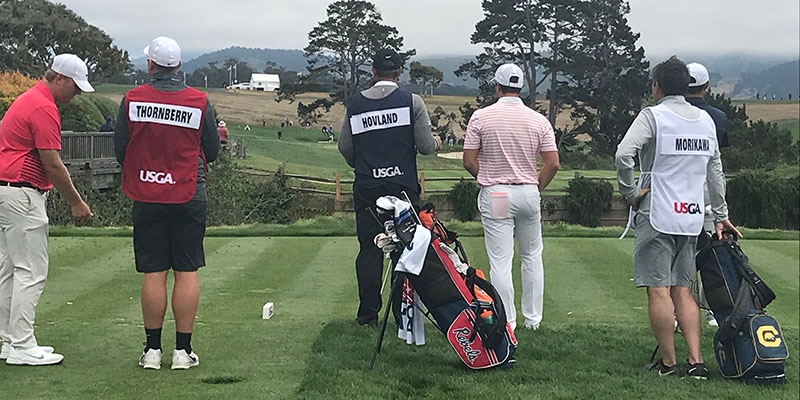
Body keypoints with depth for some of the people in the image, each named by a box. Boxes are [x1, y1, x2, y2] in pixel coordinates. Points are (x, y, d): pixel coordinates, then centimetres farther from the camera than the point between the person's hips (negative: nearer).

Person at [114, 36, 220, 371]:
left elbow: (119, 150, 2)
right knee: (187, 273, 4)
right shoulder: (200, 102, -4)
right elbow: (212, 152, 4)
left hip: (147, 199, 1)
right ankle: (183, 350, 6)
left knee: (153, 274, 5)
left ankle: (153, 349, 9)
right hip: (189, 197, 0)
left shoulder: (132, 99, -5)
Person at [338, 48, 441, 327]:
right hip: (403, 187, -2)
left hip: (366, 189, 2)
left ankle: (368, 314, 7)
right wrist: (436, 143, 18)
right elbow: (425, 146, -6)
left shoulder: (355, 104, 3)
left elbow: (344, 146, 7)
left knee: (369, 251, 7)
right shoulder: (412, 102, -5)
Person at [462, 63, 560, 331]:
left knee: (500, 261, 0)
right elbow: (553, 163, -4)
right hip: (529, 193, 3)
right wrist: (537, 189, 10)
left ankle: (506, 322, 3)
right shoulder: (539, 120, -1)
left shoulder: (481, 117, -7)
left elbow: (469, 162, -6)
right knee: (532, 257, 17)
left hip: (495, 196, -2)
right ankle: (533, 318, 22)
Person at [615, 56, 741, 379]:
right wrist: (721, 215, 24)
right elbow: (715, 170, 18)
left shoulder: (653, 116, -6)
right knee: (682, 290, 10)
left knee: (658, 290, -2)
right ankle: (696, 361, 3)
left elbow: (623, 153, -22)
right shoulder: (706, 120, 13)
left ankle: (668, 362, 0)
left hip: (657, 216, -6)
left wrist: (629, 192, -9)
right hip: (691, 217, 6)